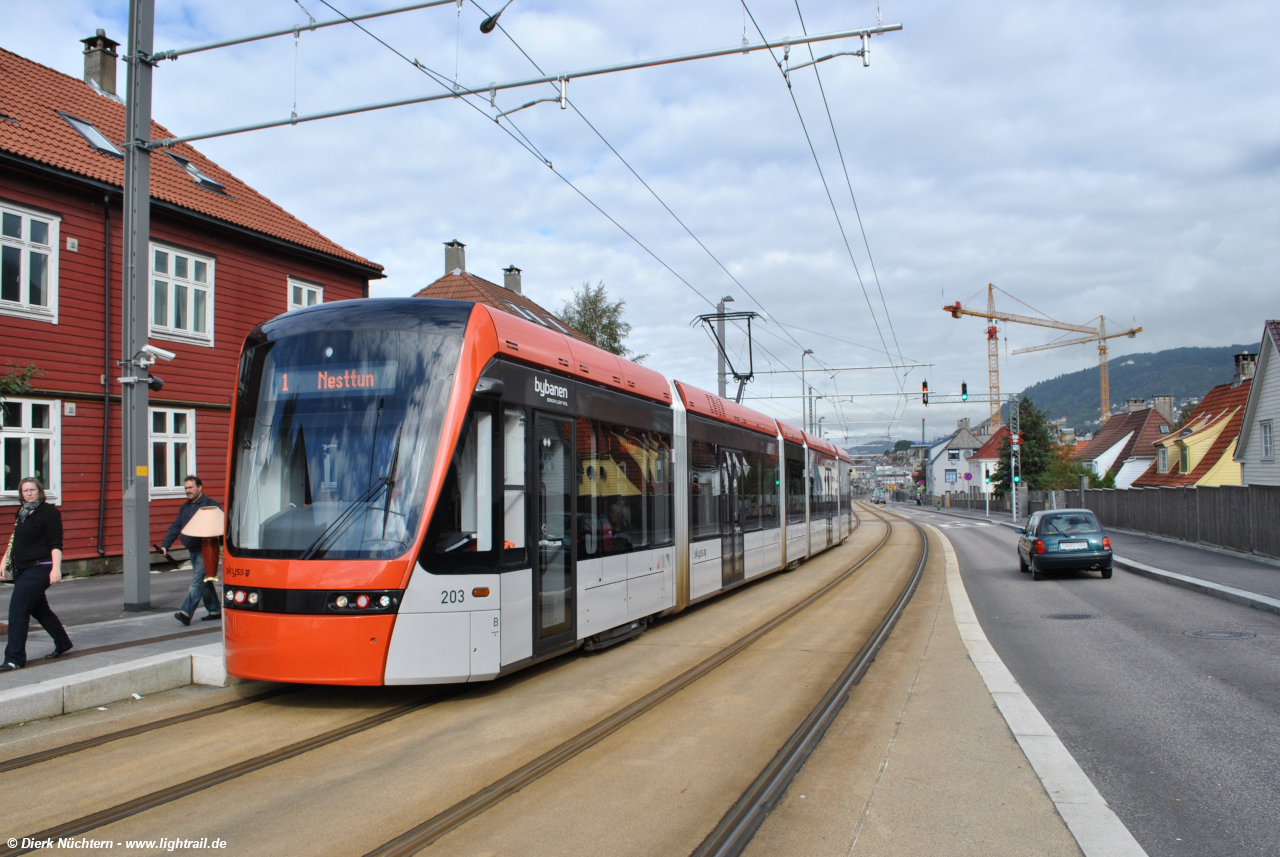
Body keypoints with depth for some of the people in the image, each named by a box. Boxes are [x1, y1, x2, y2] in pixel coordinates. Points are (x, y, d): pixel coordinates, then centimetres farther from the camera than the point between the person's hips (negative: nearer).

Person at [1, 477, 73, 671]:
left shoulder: (49, 512, -9)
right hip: (22, 569, 8)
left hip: (39, 569, -8)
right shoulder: (22, 513, 14)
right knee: (39, 609, 15)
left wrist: (56, 568, -21)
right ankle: (63, 644, 29)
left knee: (18, 609, -12)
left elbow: (56, 544, -14)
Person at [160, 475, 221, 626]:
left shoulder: (210, 504, -8)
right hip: (193, 551, 8)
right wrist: (164, 545, 3)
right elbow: (175, 527, 14)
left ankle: (186, 612, -16)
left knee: (197, 581, -11)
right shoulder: (184, 507, 16)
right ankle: (215, 610, 20)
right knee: (204, 581, 12)